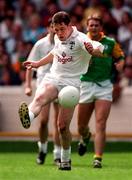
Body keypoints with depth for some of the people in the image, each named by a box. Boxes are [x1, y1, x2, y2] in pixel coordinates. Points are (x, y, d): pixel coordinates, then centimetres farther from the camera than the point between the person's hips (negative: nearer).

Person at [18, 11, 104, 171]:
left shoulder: (80, 39, -11)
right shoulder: (58, 39, 10)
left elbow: (100, 49, -27)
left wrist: (92, 50, -49)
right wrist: (37, 64, 36)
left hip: (71, 84, -4)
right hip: (53, 79, 4)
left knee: (63, 126, -5)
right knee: (40, 97, -33)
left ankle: (65, 160, 16)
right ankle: (28, 117, -65)